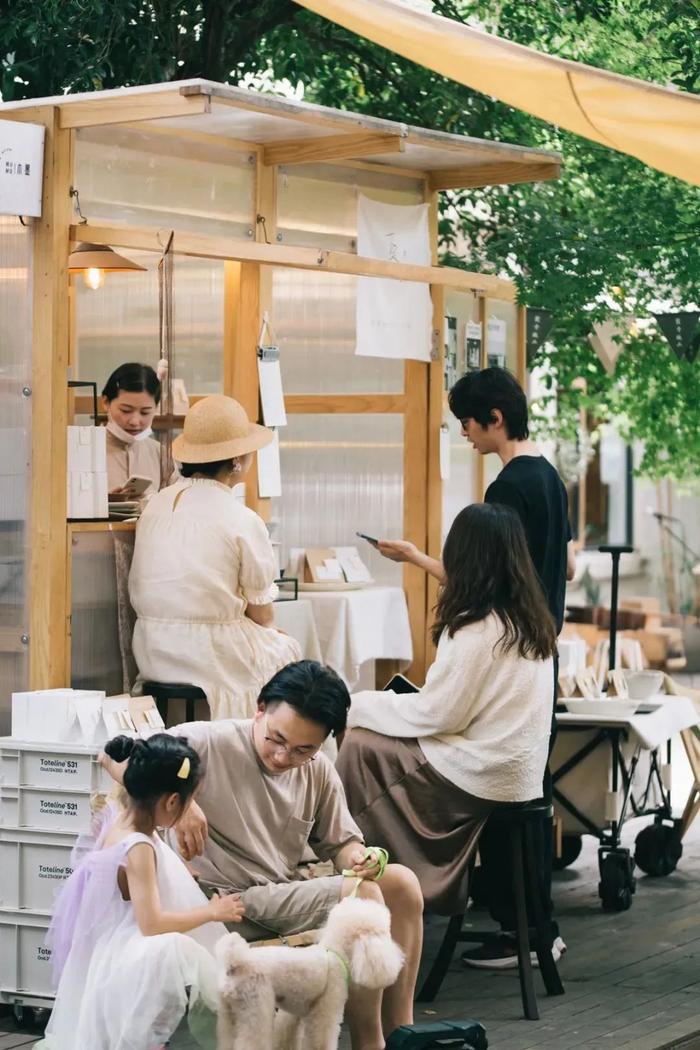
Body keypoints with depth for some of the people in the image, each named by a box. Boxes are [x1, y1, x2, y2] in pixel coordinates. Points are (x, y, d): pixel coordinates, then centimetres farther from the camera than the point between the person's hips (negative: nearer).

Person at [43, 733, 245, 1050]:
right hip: (122, 959, -12)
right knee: (171, 952, -40)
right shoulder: (139, 848, -27)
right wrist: (212, 912, -20)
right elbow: (151, 923, -31)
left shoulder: (119, 817, 0)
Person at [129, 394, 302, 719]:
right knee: (286, 649, 24)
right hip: (212, 657, -6)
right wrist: (272, 631, 18)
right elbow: (261, 613, -6)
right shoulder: (243, 522, -13)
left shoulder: (156, 504, 4)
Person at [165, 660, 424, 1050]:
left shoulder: (319, 772, 6)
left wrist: (359, 857, -11)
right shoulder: (211, 742, -12)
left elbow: (340, 842, 14)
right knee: (361, 896, -21)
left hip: (287, 892, 8)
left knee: (402, 883, -4)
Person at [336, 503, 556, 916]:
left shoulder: (476, 630, -19)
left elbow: (437, 714, -16)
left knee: (360, 746, -2)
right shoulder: (531, 620, 8)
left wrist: (361, 707, -5)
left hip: (482, 775, -9)